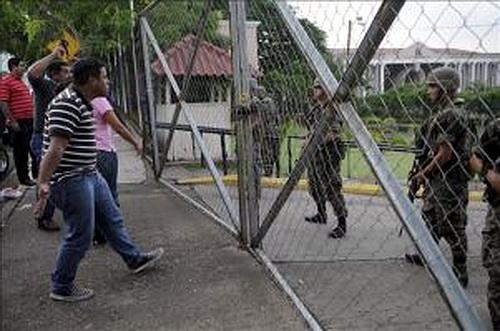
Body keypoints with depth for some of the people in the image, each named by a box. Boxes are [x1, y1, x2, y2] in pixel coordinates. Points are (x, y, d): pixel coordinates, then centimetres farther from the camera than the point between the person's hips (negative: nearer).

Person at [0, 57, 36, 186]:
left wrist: (34, 117, 21)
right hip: (18, 123, -9)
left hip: (29, 121, 9)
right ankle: (23, 178, 10)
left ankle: (36, 173, 27)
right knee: (21, 152, 1)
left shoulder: (21, 82, 18)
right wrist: (13, 121, -19)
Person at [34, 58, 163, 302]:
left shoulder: (82, 102, 12)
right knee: (80, 236, 0)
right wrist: (43, 183, -32)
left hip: (88, 175, 11)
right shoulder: (67, 104, -21)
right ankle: (61, 288, 18)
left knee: (112, 219, 20)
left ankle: (135, 259, 37)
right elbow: (56, 147, -28)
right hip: (71, 181, -11)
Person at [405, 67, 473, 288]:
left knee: (452, 230, 2)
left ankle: (460, 274, 15)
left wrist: (422, 174, -12)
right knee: (430, 221, 24)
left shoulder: (448, 116, -20)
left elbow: (445, 155, -22)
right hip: (439, 181, 10)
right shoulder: (442, 115, 12)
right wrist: (423, 173, 15)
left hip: (448, 185, -10)